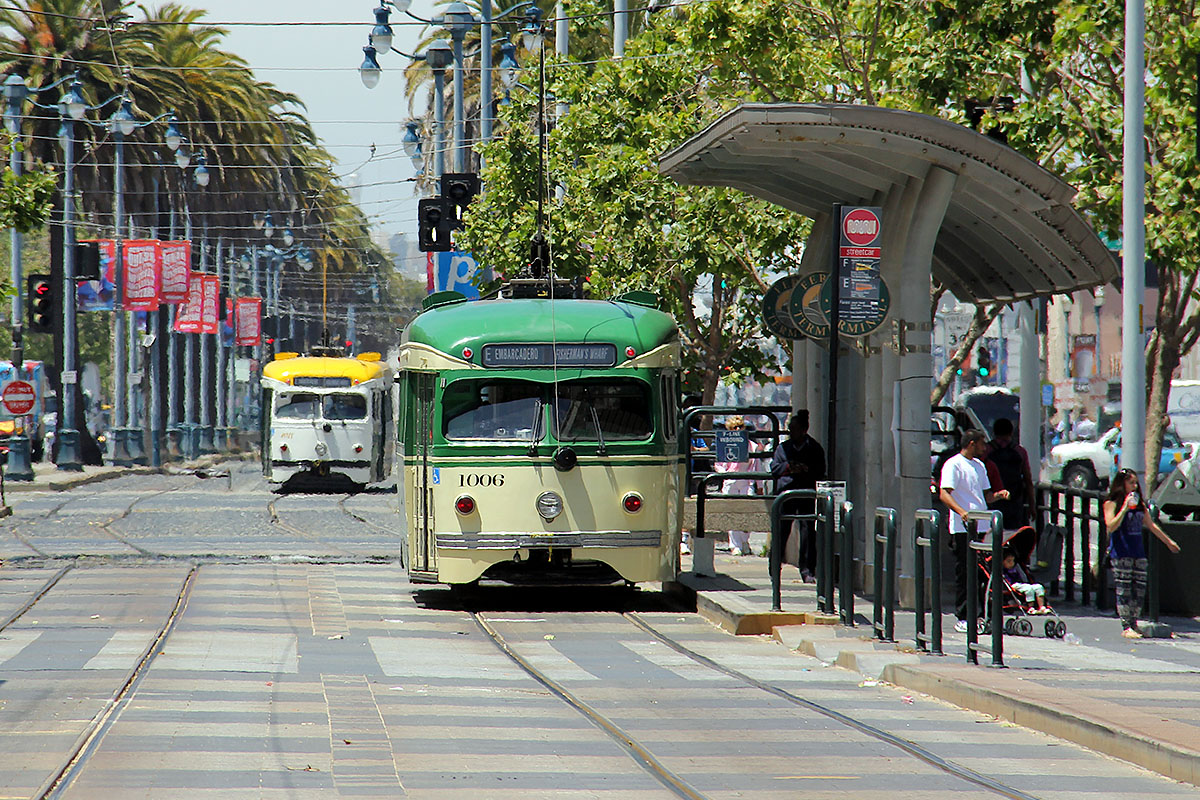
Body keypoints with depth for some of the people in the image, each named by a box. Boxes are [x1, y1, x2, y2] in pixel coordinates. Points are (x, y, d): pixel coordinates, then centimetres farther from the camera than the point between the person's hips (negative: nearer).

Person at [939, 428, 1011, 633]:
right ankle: (962, 619, -4)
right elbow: (945, 494, -17)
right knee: (964, 573, -6)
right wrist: (961, 511, -33)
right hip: (962, 529, -8)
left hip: (980, 527, 8)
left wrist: (997, 495, 4)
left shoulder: (979, 465, 20)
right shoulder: (954, 465, -6)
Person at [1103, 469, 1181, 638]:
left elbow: (1151, 524, 23)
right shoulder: (1111, 504, -4)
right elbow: (1111, 526, -17)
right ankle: (1126, 627, -5)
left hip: (1138, 552, 6)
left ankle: (1133, 625, 11)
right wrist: (1125, 508, -22)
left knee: (1139, 590, 3)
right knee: (1124, 590, -7)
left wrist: (1168, 541, 27)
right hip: (1121, 553, -6)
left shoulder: (1139, 504, 14)